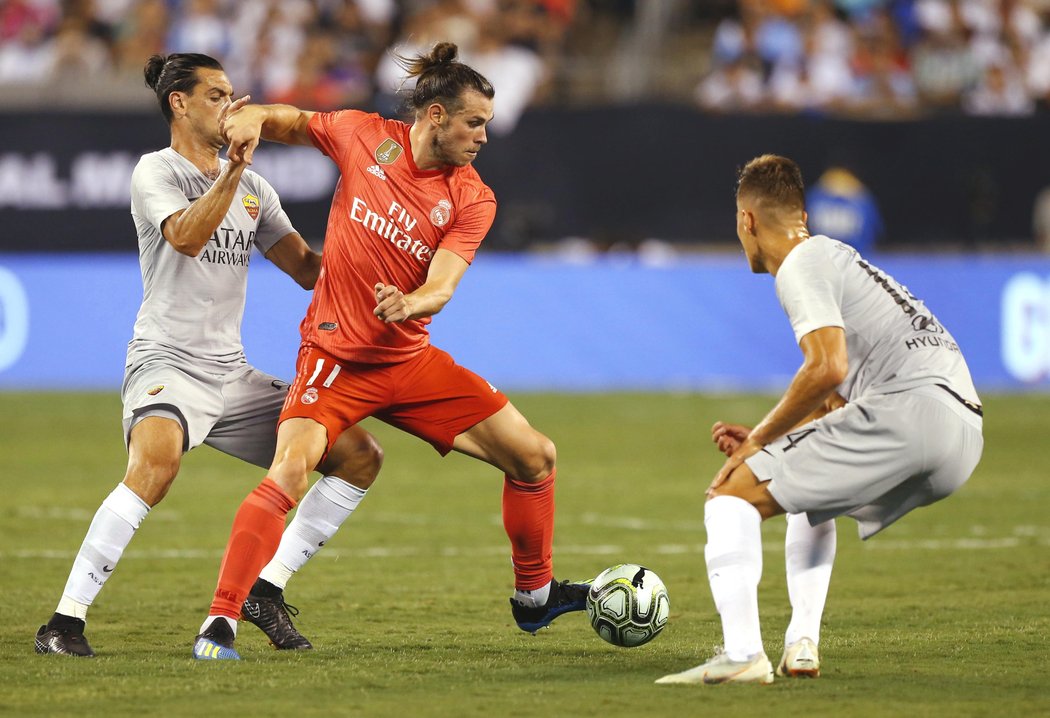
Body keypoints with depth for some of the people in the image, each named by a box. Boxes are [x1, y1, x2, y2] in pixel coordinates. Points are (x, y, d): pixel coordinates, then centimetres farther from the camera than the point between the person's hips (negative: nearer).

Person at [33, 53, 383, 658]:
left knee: (360, 455, 2)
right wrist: (233, 167, -32)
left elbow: (310, 269, 16)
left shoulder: (253, 188, 17)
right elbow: (186, 237, -23)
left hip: (232, 376, 8)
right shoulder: (156, 172, -3)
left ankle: (266, 591, 7)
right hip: (167, 364, -7)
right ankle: (65, 623, -32)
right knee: (157, 460, -37)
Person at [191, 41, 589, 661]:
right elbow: (289, 122, 12)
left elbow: (441, 287, -15)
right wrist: (253, 118, -11)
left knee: (534, 455, 4)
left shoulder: (472, 200, -4)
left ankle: (534, 597, 26)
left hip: (411, 360, 4)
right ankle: (219, 624, -21)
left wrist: (409, 303, -38)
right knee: (288, 475, -27)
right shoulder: (364, 136, -6)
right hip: (336, 355, -4)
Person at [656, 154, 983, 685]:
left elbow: (827, 368, -14)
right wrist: (762, 439, 25)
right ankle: (802, 646, 22)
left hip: (908, 406, -10)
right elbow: (838, 398, 34)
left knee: (733, 495, -7)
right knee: (814, 495, 34)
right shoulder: (835, 257, 32)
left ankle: (742, 654, -19)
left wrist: (761, 440, -3)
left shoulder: (801, 265, 1)